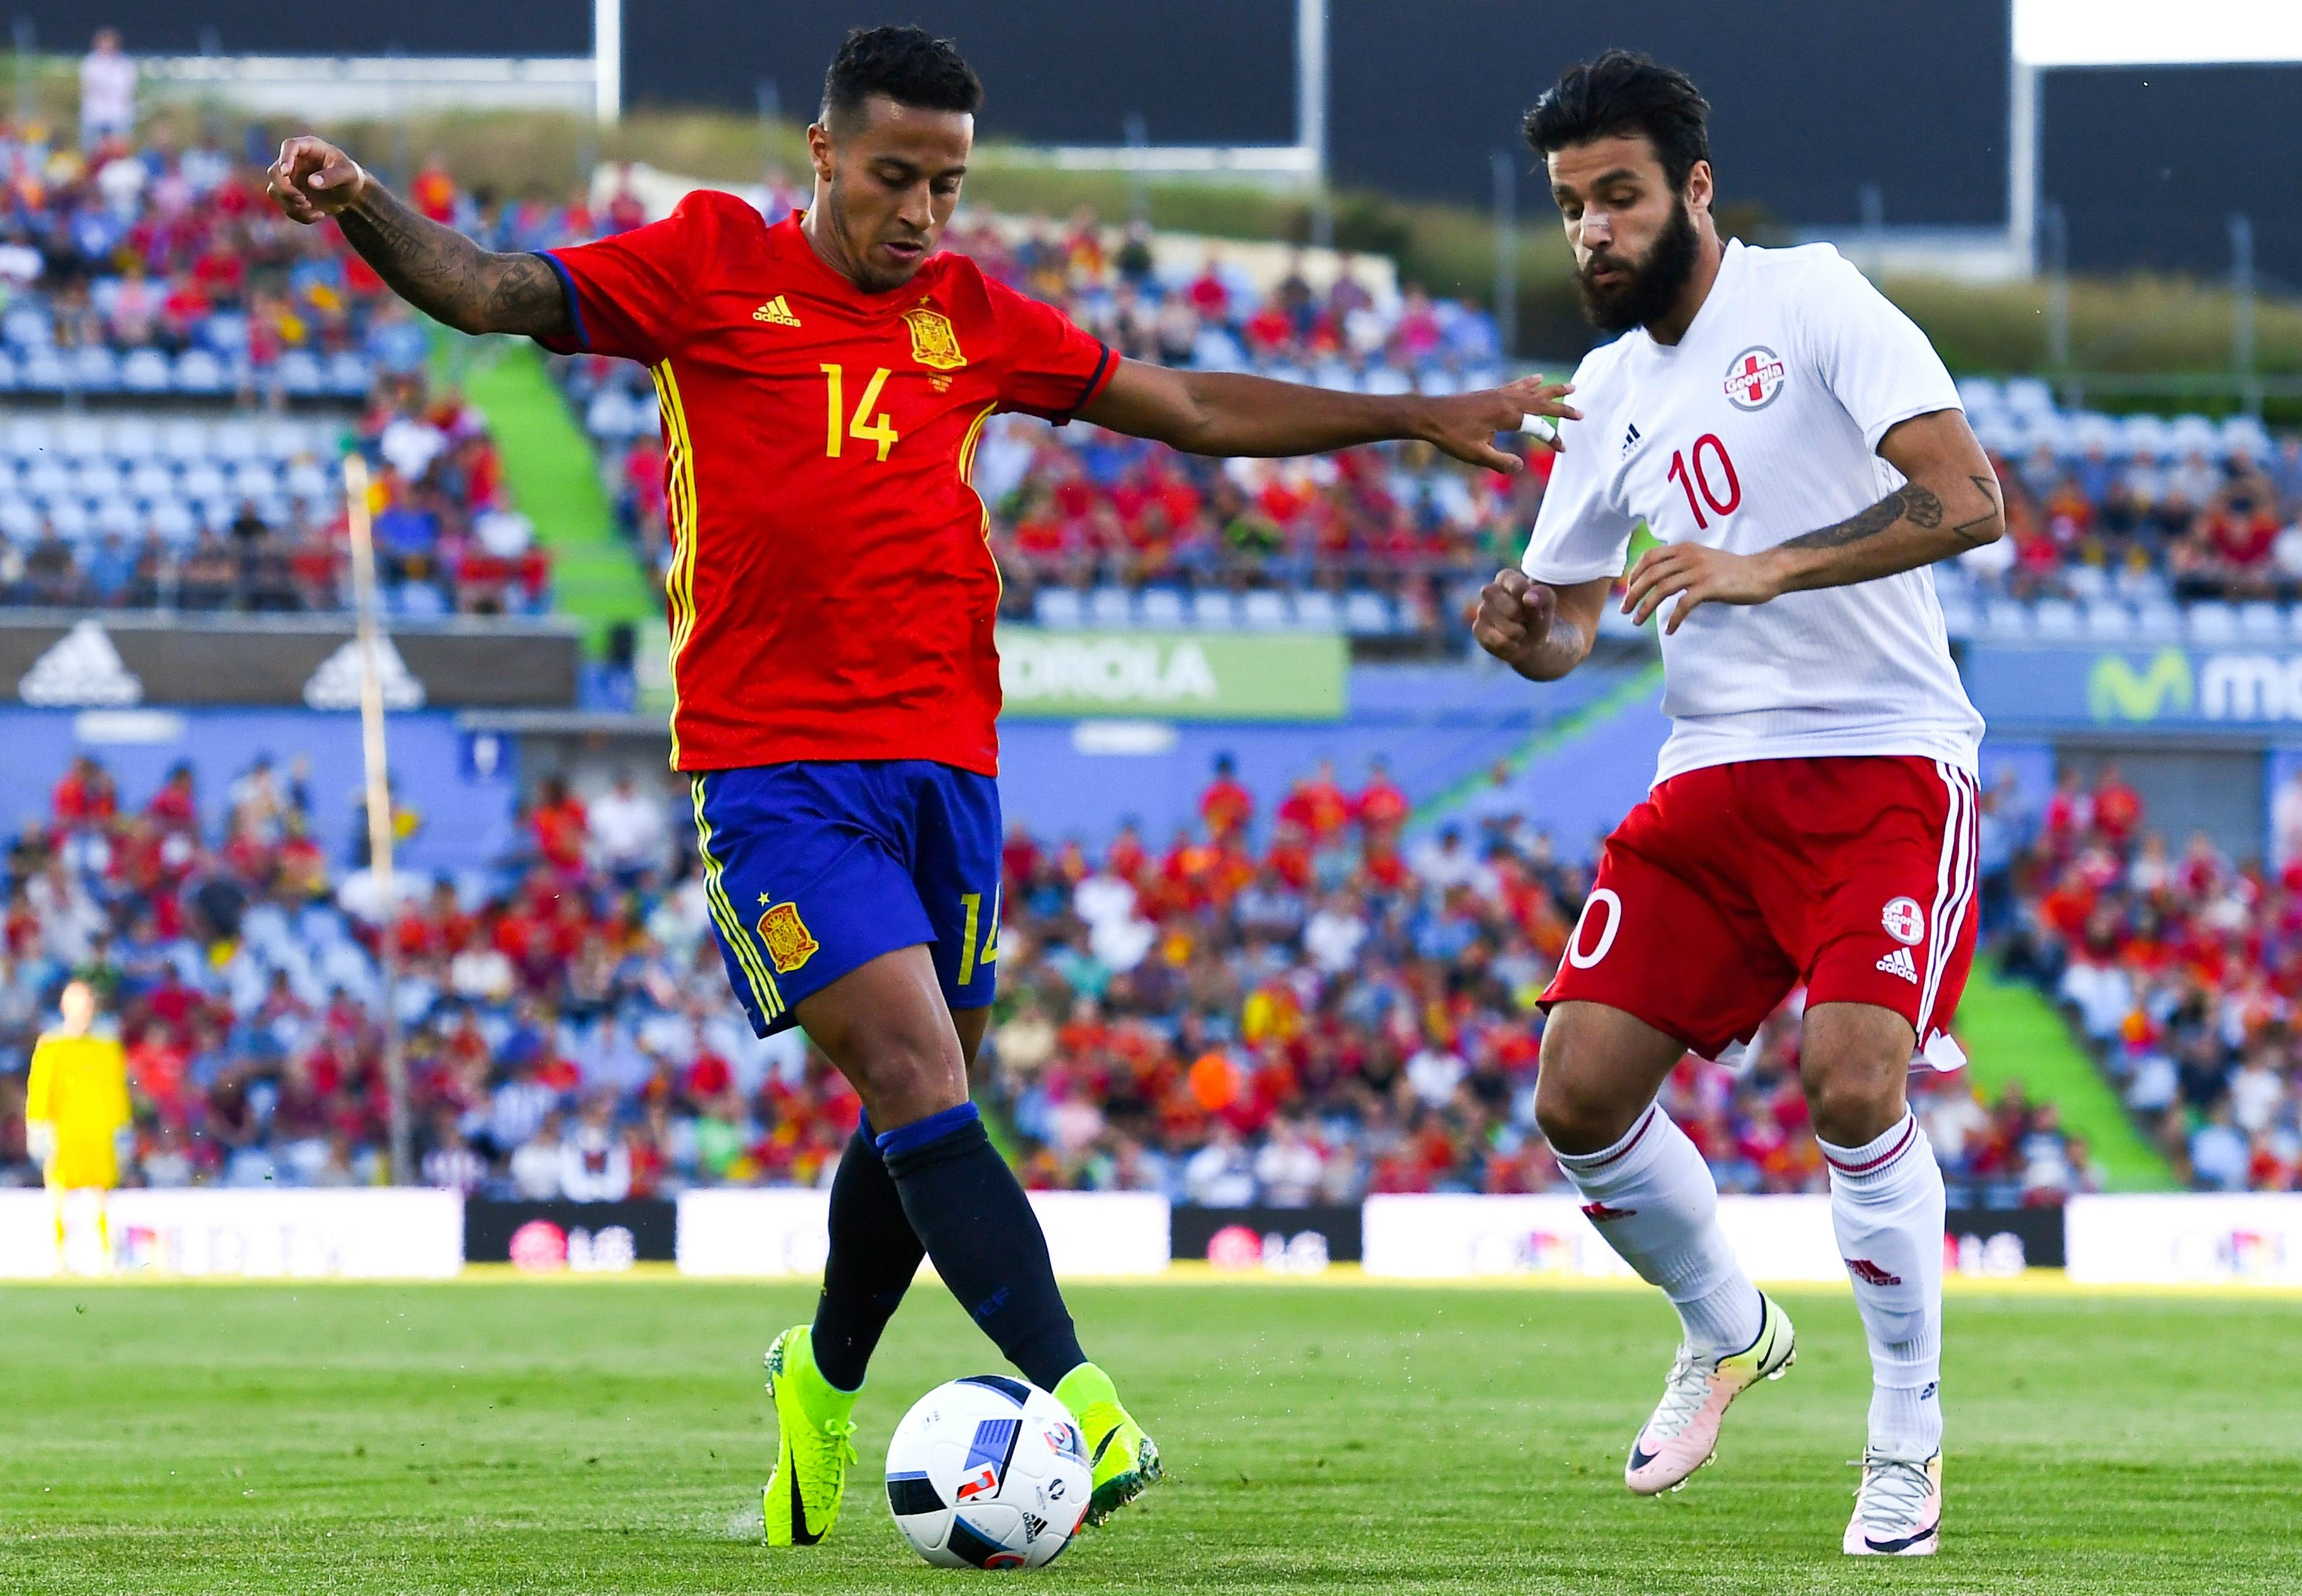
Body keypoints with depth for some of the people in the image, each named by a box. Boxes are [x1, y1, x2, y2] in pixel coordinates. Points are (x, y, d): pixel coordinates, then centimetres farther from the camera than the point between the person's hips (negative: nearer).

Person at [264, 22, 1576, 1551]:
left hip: (945, 761, 5)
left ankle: (826, 1377, 34)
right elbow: (487, 293, -2)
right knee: (913, 1068, -18)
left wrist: (1416, 417, 22)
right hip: (772, 767, -5)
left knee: (924, 1107, 9)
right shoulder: (712, 268, 3)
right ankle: (1079, 1404, -27)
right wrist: (362, 206, -21)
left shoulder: (975, 318, 14)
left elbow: (1195, 407, 22)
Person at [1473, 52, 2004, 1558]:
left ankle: (1910, 1444, -4)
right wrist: (1524, 631, -4)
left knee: (1851, 1079, -24)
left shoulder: (1812, 301, -8)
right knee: (1580, 1093, -5)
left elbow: (1968, 498, -19)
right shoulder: (1609, 389, 12)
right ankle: (1727, 1333, 24)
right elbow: (1566, 622, 21)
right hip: (1712, 779, 6)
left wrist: (1765, 569, -29)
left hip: (1885, 764, -6)